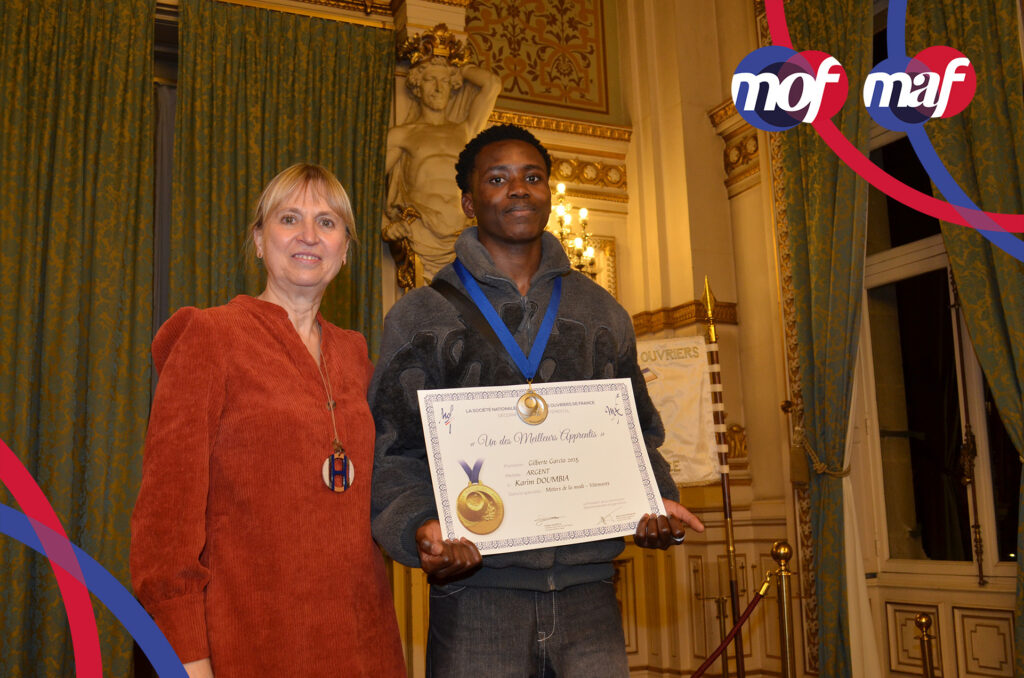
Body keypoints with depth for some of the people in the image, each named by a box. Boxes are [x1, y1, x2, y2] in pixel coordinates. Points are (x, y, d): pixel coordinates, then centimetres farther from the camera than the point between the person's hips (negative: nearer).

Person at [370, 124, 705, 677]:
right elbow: (390, 451, 1)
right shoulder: (420, 316, 5)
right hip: (476, 592, -2)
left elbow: (636, 435, 16)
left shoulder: (602, 313, 13)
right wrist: (420, 527, -16)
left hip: (587, 587, 3)